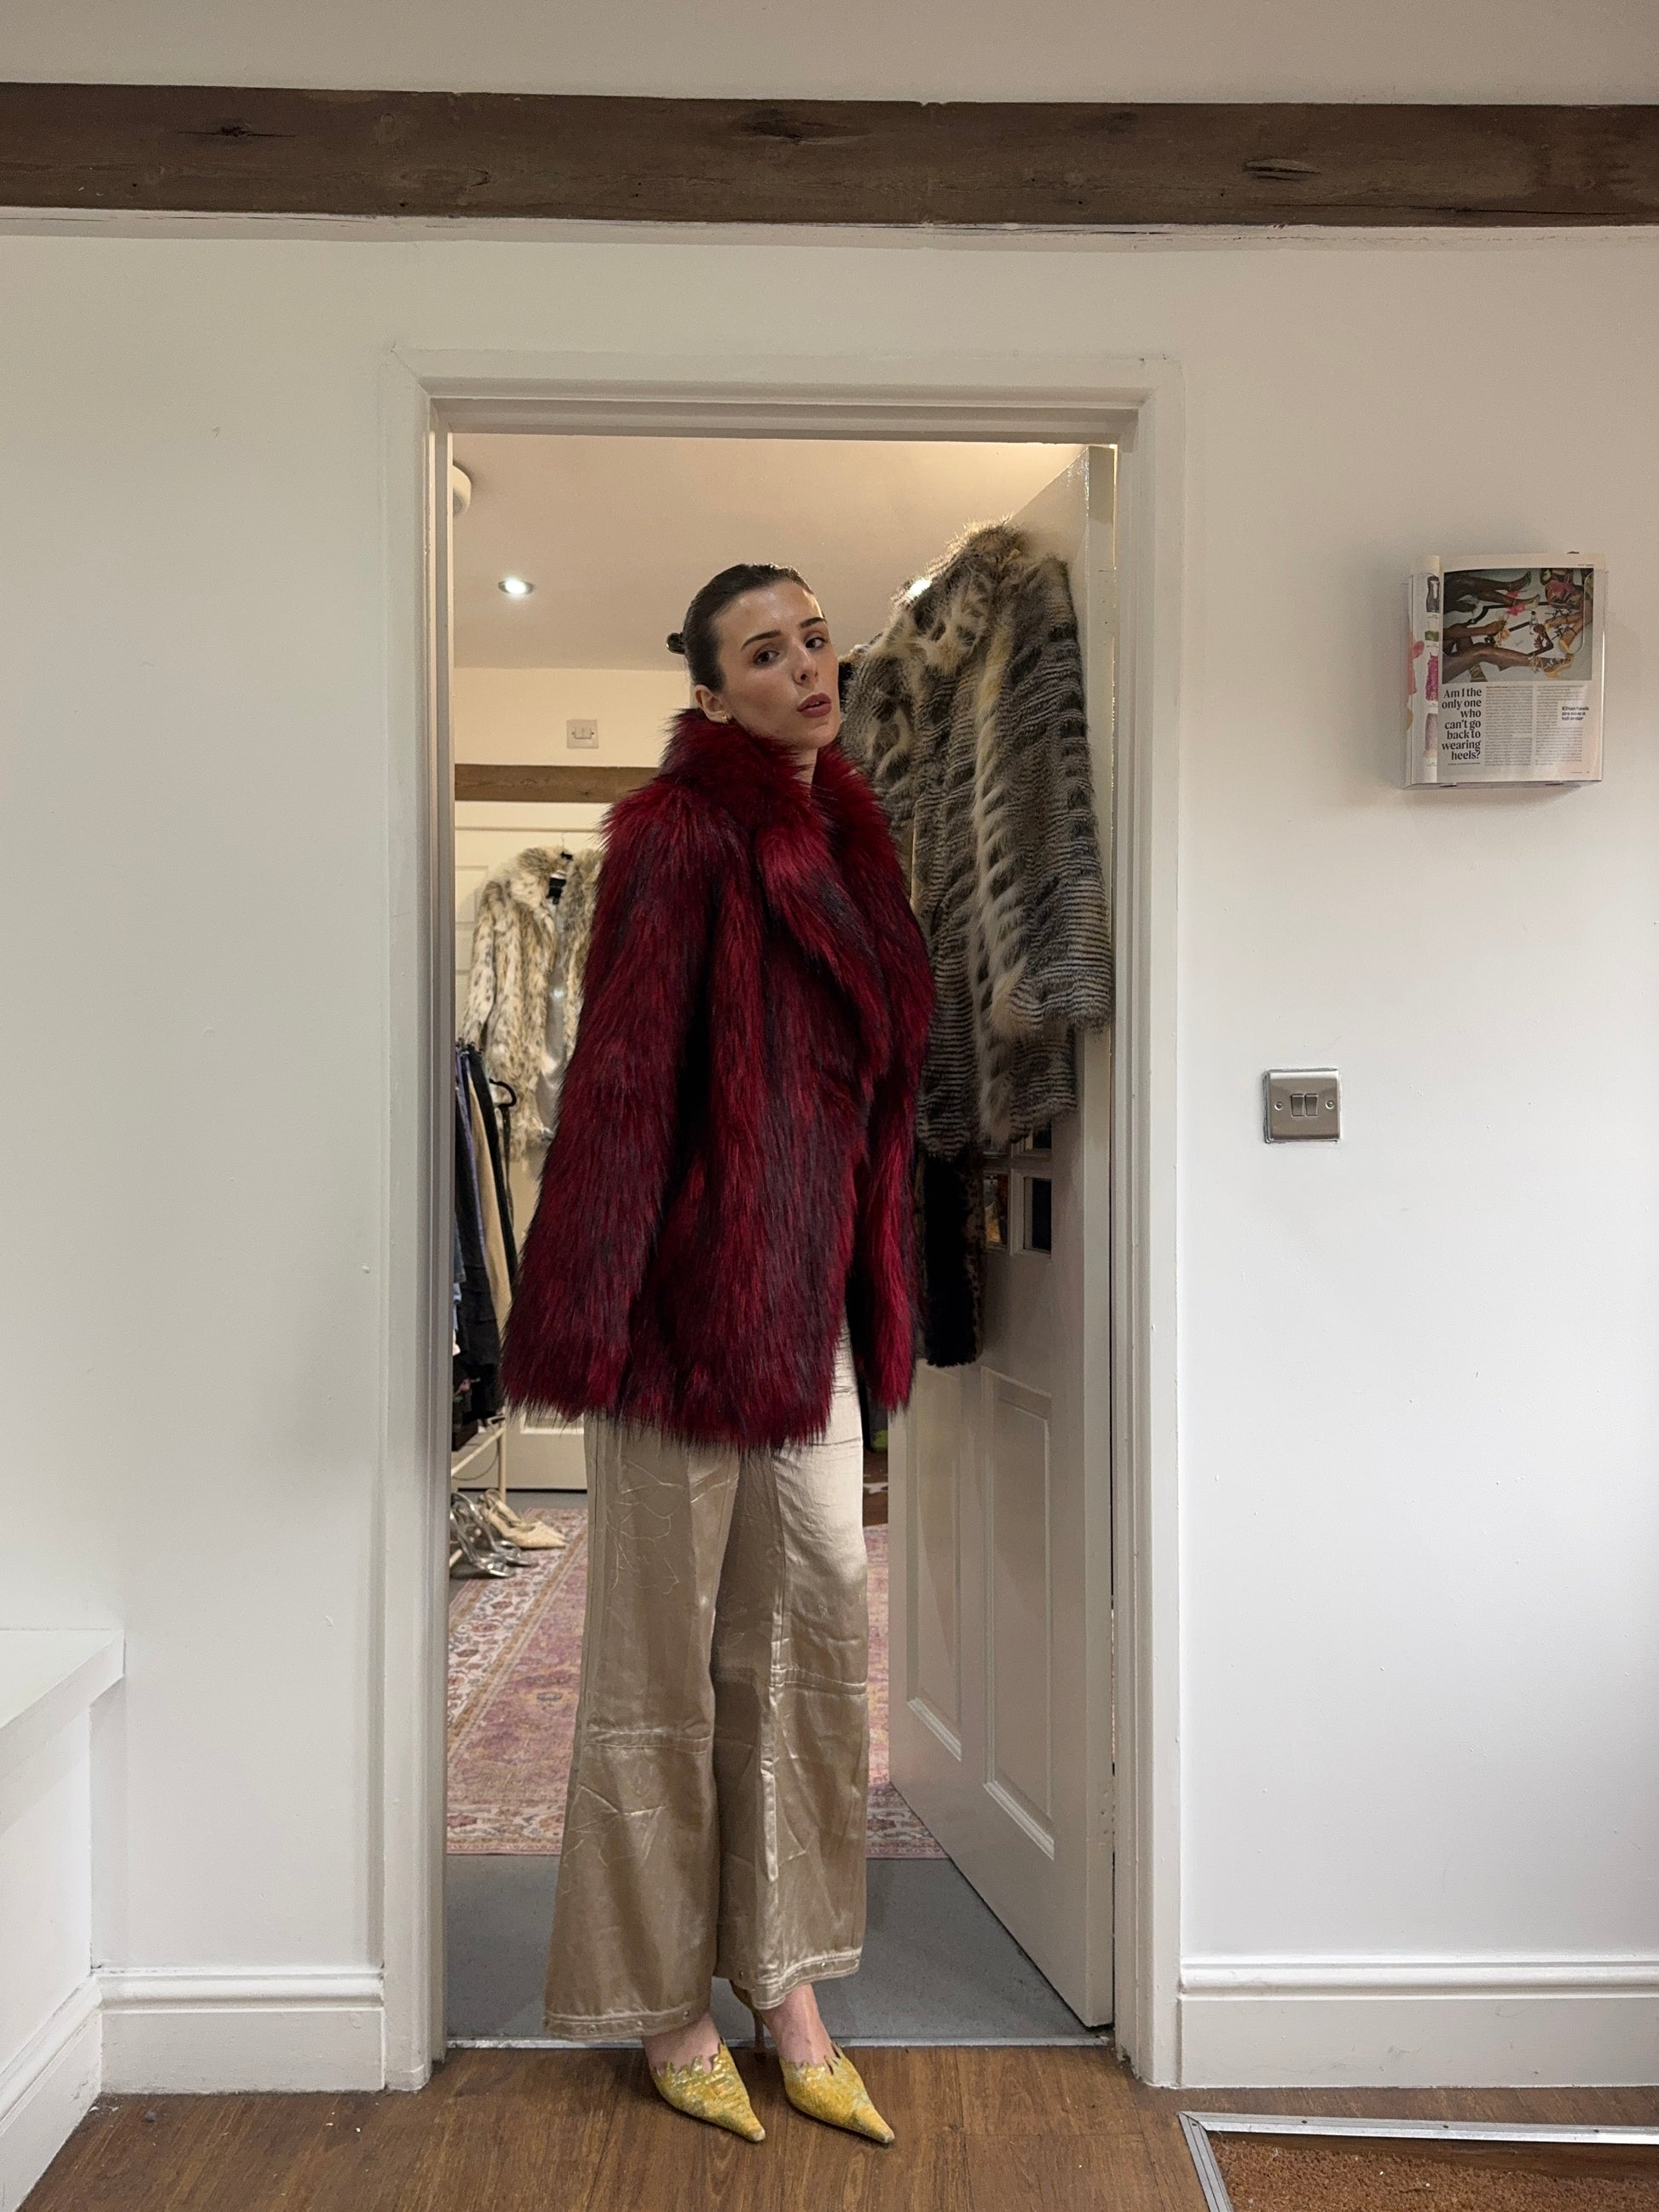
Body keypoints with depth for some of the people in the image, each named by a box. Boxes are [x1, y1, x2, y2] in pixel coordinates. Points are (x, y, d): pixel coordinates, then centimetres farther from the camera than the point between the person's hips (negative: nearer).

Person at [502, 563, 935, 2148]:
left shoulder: (842, 833, 13)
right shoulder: (681, 832, -10)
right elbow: (621, 1074, -15)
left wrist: (869, 1300, 14)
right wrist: (588, 1319, -18)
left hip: (812, 1302, 8)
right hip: (696, 1287, -8)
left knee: (809, 1639, 13)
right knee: (665, 1652, 7)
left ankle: (788, 1992, 29)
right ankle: (667, 2007, 26)